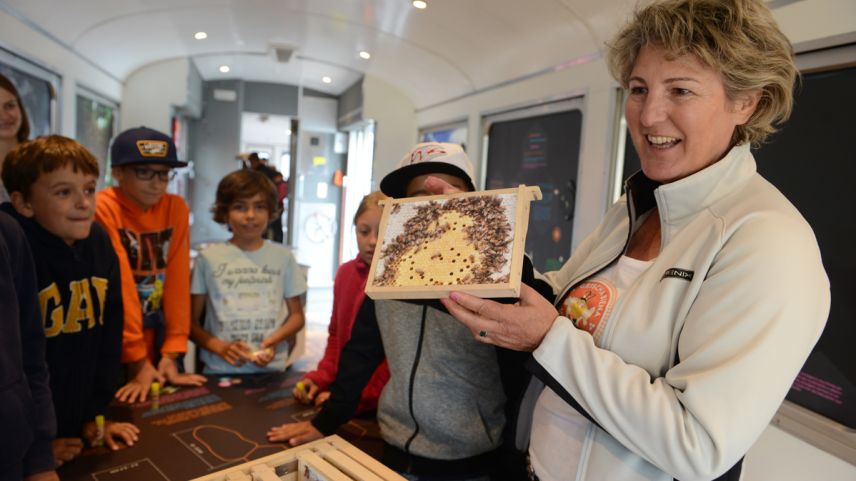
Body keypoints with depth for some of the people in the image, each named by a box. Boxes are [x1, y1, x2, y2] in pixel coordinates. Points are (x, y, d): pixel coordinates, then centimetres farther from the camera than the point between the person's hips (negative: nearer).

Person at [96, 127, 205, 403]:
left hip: (156, 342, 4)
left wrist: (172, 353, -8)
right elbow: (119, 286, -19)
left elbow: (177, 281, -5)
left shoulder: (176, 209, -2)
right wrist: (137, 361, -18)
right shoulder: (102, 209, -16)